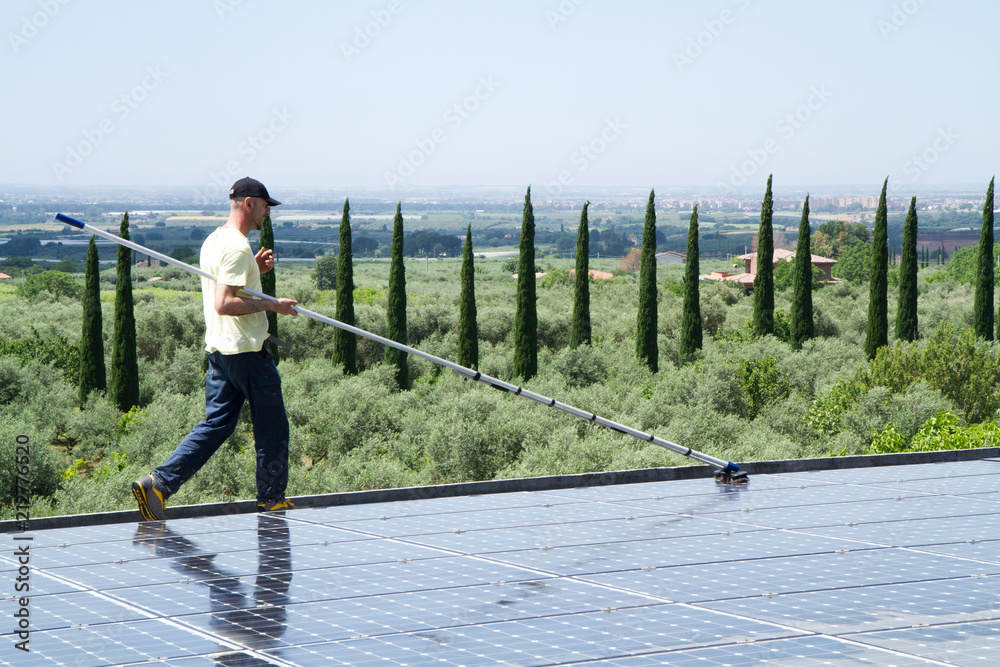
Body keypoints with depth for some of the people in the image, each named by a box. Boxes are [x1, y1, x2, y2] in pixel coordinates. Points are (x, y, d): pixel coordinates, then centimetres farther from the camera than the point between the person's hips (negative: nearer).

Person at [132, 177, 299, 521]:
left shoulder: (213, 241, 14)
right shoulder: (238, 248, -18)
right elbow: (224, 304, -25)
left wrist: (255, 270, 13)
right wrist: (271, 305, -20)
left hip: (219, 350, 9)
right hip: (246, 350, -9)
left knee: (215, 424, 9)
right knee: (271, 427, 5)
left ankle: (158, 483, -1)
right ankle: (271, 499, 15)